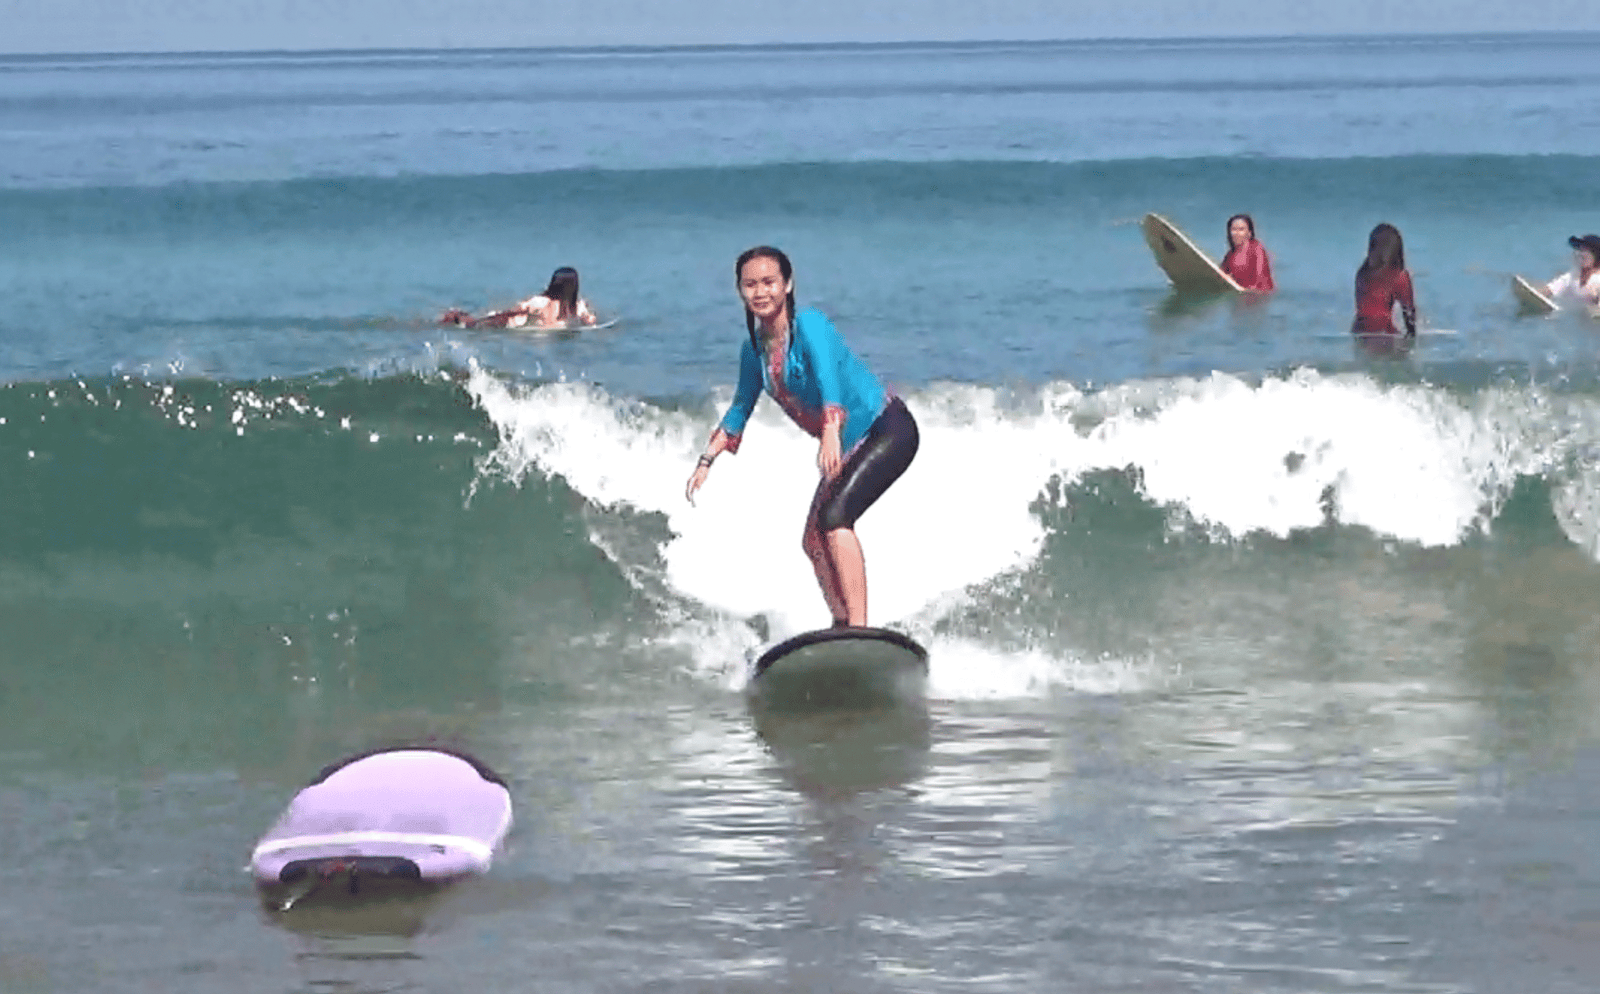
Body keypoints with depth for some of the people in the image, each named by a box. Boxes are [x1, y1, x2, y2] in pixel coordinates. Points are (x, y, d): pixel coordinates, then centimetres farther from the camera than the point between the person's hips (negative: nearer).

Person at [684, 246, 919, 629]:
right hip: (849, 447, 9)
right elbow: (740, 409, 18)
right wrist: (706, 461, 13)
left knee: (834, 516, -25)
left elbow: (828, 376, -39)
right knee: (814, 541, 4)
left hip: (889, 430, -9)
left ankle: (859, 627, -31)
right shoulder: (754, 348, 2)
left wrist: (831, 434, -55)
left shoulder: (809, 325, -21)